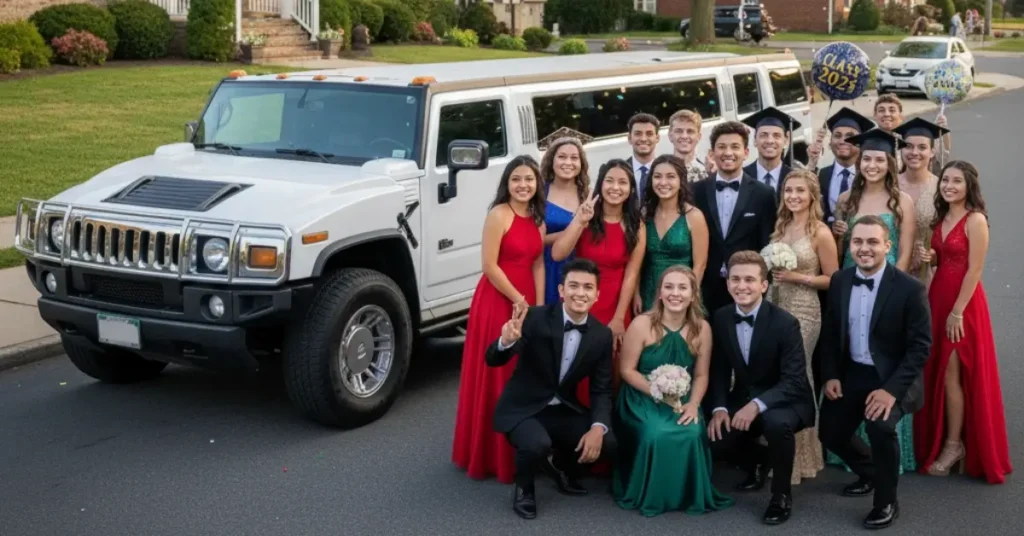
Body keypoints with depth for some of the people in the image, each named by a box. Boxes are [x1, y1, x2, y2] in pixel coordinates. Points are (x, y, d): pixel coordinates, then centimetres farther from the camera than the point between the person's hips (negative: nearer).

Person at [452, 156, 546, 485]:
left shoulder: (537, 219, 11)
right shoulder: (499, 215, -12)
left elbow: (538, 265, 8)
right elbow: (490, 266, -16)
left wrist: (538, 307, -2)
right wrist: (519, 301, -13)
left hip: (528, 304, 7)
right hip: (498, 302, -7)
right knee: (497, 379, -1)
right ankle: (491, 455, 8)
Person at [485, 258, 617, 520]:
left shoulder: (602, 335, -5)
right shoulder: (535, 318, -18)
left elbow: (601, 389, 0)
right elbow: (493, 360, -23)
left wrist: (598, 427, -19)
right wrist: (506, 342, -47)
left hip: (564, 410, 5)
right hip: (522, 408, -4)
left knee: (609, 443, -16)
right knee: (537, 445, -34)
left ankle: (561, 464, 18)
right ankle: (523, 487, 2)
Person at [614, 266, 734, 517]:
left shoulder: (702, 328, -3)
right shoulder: (642, 324, -12)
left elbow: (701, 375, 2)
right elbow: (627, 370, -9)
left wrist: (693, 404, -18)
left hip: (682, 401, 2)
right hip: (642, 399, -2)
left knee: (692, 435, -28)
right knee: (656, 435, -31)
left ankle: (690, 495, 0)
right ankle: (649, 494, -4)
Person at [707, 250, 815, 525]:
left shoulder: (785, 323, -20)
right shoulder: (720, 318, -4)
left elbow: (794, 381, -24)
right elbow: (719, 369, 3)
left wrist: (757, 405, -38)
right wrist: (719, 408, -14)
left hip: (786, 401, -5)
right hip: (743, 399, 5)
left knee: (777, 423, -37)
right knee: (716, 435, -19)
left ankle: (782, 494, -10)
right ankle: (759, 461, 18)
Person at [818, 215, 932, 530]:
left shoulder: (909, 288, -17)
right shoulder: (839, 281, -1)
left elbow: (921, 346, -17)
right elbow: (831, 332, 9)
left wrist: (892, 389, -25)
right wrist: (830, 375, -2)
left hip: (893, 377, -6)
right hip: (851, 373, 6)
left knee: (879, 425, -30)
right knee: (830, 433, 7)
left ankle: (886, 502, -6)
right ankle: (870, 472, 40)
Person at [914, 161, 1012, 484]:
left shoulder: (975, 220, -13)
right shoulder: (941, 218, 11)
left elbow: (975, 270, -16)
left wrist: (957, 312, -18)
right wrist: (929, 258, -3)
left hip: (963, 302, -8)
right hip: (937, 297, 8)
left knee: (953, 374, -2)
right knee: (937, 373, 10)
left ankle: (955, 445, 9)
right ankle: (941, 441, 20)